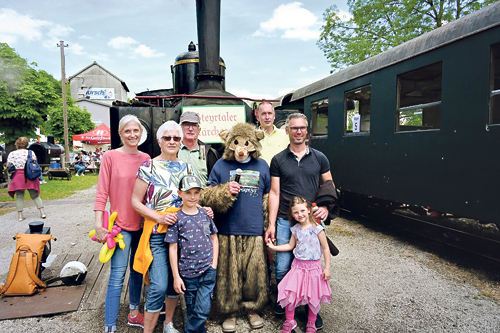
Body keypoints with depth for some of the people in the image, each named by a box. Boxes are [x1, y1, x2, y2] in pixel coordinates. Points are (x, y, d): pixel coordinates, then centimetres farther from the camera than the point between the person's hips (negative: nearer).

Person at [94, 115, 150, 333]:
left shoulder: (146, 158, 6)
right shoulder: (110, 157, -6)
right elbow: (102, 192, -8)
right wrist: (99, 225, -12)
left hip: (142, 223, 5)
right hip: (121, 224, -4)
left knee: (138, 270, 16)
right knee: (117, 276, -3)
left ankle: (134, 313, 34)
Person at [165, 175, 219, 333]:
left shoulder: (205, 214, 2)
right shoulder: (177, 218, -6)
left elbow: (214, 238, 12)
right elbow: (172, 248, -5)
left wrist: (214, 263, 3)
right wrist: (176, 276, -5)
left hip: (208, 271, 1)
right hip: (188, 273, -1)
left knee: (203, 309, -5)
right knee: (192, 311, 14)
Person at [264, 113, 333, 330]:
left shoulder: (319, 158, 4)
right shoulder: (278, 160, 2)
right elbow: (274, 193, 1)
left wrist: (326, 207, -8)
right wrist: (271, 224, -3)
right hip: (285, 221, 0)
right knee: (282, 268, 4)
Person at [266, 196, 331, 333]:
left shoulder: (317, 228, -12)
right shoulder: (295, 229, 0)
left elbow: (325, 249, -6)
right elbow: (290, 246, 12)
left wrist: (327, 268, -8)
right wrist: (273, 247, 7)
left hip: (314, 267, -3)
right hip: (298, 266, 3)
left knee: (314, 298, 8)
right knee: (289, 294, 0)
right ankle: (290, 321, 25)